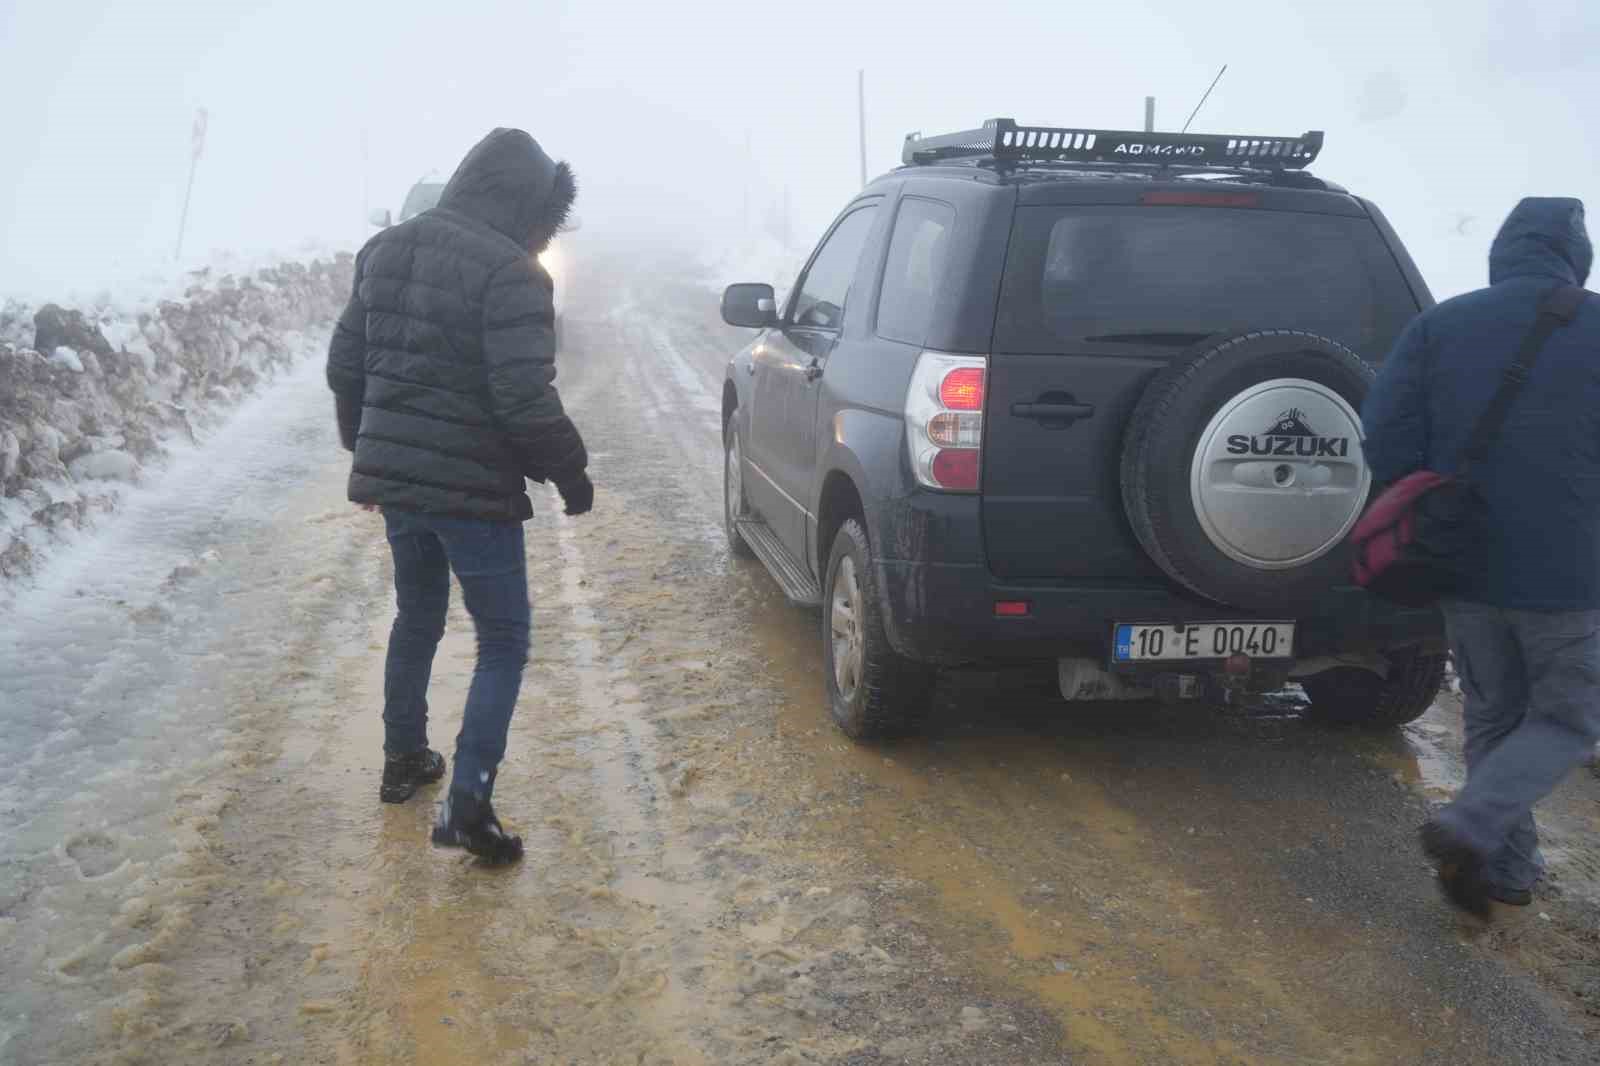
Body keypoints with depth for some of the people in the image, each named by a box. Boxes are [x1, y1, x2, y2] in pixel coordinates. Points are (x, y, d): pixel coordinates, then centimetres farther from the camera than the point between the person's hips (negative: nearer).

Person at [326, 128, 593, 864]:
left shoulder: (385, 251, 8)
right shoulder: (508, 271, -16)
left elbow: (345, 365, 13)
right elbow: (525, 397, -21)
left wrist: (367, 448, 24)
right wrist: (570, 472, -7)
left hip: (392, 475, 7)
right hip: (472, 487, -7)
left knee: (416, 618, 25)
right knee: (503, 640, 4)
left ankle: (403, 760, 37)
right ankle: (468, 799, -5)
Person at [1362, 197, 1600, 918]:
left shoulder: (1439, 327, -2)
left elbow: (1384, 442, -7)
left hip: (1469, 568, 3)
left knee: (1492, 719, 19)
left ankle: (1509, 868, 23)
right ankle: (1470, 826, -6)